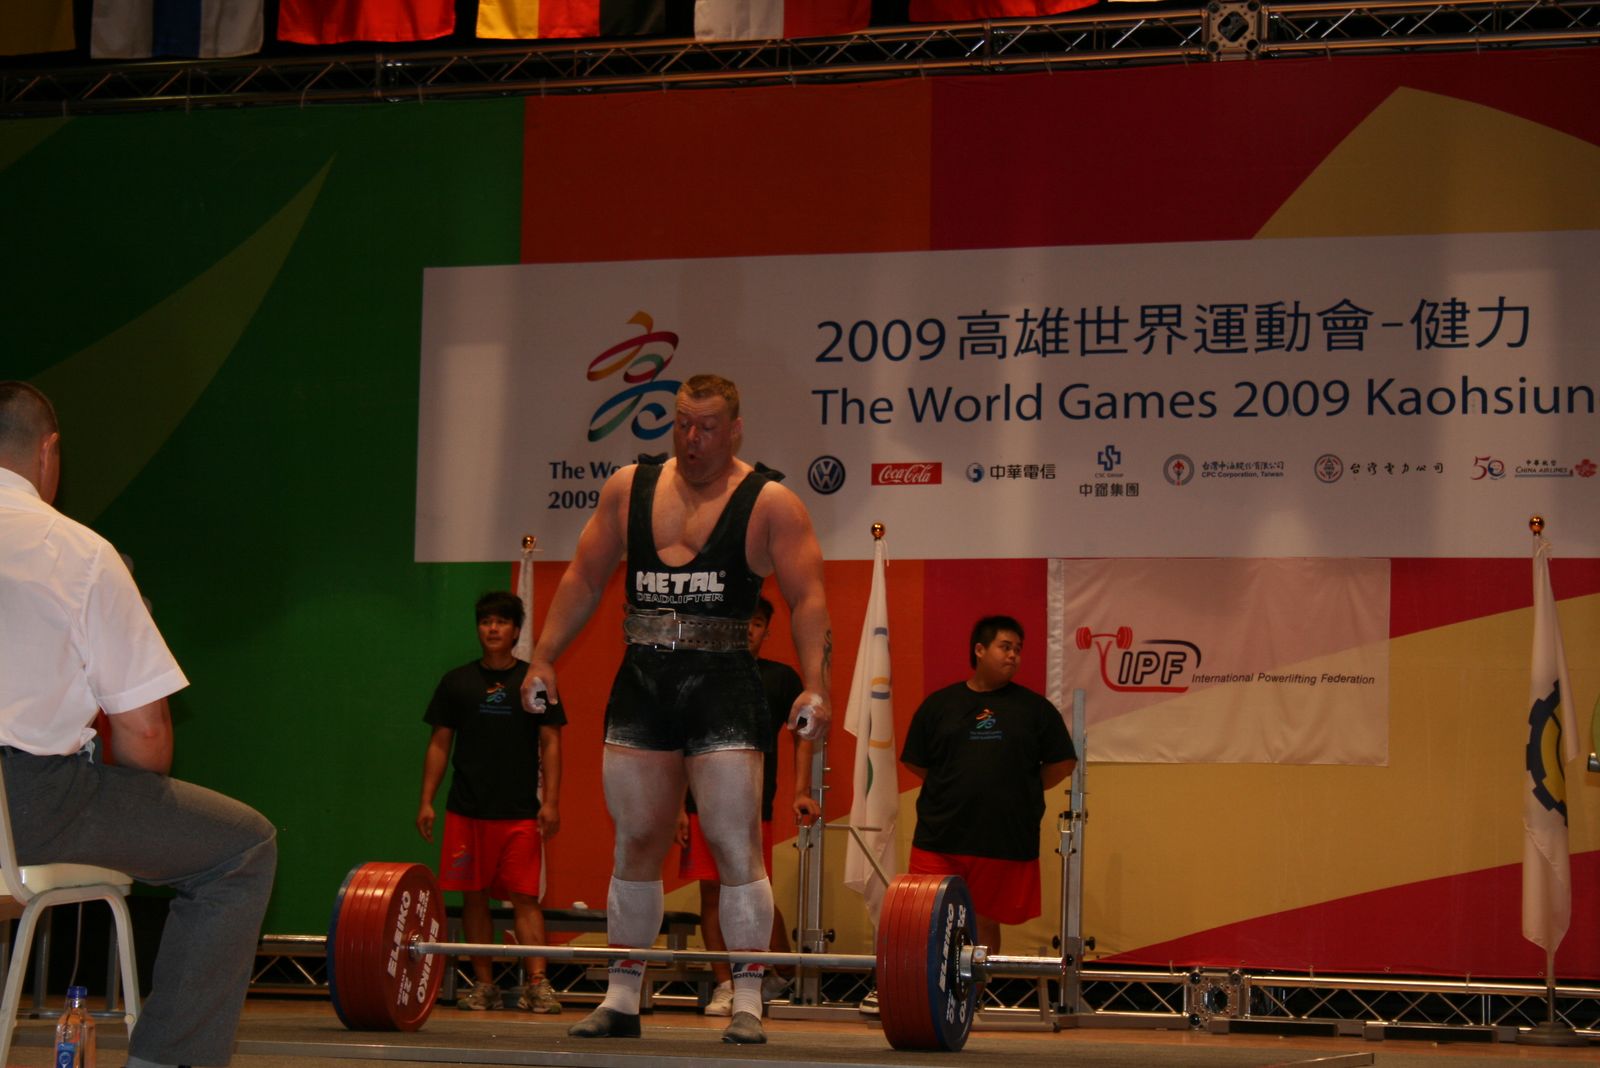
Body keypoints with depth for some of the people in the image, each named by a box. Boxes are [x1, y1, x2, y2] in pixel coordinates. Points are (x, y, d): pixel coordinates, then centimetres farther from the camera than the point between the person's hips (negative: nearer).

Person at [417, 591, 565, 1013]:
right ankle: (484, 985, 9)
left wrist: (550, 802, -5)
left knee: (525, 897, -7)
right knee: (474, 897, 3)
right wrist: (426, 801, 4)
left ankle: (537, 983, -12)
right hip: (467, 811, 2)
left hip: (520, 812, -2)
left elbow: (551, 744, 4)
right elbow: (439, 744, 11)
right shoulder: (457, 682, 9)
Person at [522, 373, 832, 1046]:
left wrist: (815, 686, -20)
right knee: (635, 845, 7)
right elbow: (583, 578, 14)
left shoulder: (769, 504, -2)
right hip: (642, 684, 4)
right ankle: (622, 999, 13)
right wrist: (543, 658, 6)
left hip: (724, 689, -4)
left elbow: (808, 599, -8)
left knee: (735, 848, -7)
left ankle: (748, 1003, -2)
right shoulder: (628, 489, 10)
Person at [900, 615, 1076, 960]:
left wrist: (1021, 792, 7)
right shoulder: (939, 705, 6)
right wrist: (954, 790, 7)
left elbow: (1063, 763, 9)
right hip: (939, 838, 0)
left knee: (986, 923, 8)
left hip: (1006, 842, 0)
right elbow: (914, 762, 11)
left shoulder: (1034, 708, 6)